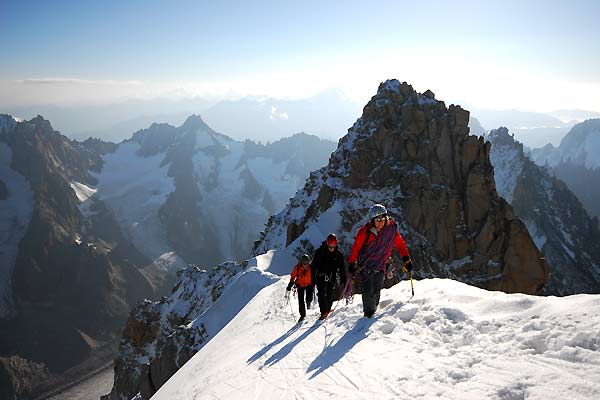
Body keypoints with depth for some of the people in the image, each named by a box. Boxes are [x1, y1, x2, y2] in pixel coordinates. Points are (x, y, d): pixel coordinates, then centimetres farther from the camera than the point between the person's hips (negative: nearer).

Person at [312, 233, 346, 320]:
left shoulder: (338, 254, 0)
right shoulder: (319, 252, -5)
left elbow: (341, 268, 8)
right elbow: (314, 266, -2)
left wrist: (344, 280, 6)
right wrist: (313, 279, -6)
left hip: (332, 278, 2)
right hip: (321, 277, -1)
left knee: (330, 295, -2)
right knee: (322, 294, -13)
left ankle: (328, 310, 17)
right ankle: (323, 312, -10)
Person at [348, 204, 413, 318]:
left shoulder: (391, 229, -7)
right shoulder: (365, 232, -16)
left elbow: (400, 244, 5)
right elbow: (356, 248, -8)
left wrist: (407, 260, 2)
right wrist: (352, 264, -7)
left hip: (379, 267, 3)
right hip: (365, 266, -3)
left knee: (376, 291, 3)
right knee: (368, 292, -8)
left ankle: (372, 312, 24)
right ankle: (369, 314, 11)